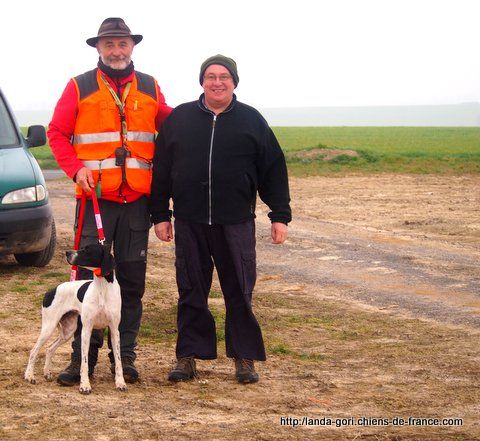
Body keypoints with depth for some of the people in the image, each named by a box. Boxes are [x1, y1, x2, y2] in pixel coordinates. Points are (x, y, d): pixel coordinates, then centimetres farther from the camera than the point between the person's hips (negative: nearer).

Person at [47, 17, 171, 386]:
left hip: (137, 199, 2)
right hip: (95, 197, -2)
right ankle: (83, 355, 4)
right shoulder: (80, 87, 4)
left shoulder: (149, 88, 11)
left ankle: (125, 355, 13)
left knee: (132, 279, 5)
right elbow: (57, 133, 4)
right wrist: (76, 169, -9)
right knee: (89, 277, -2)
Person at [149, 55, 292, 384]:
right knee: (191, 293, 6)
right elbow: (161, 169, 10)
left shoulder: (252, 121, 6)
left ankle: (245, 358, 13)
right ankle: (188, 356, 15)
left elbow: (273, 170, 7)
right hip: (190, 224, 1)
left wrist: (280, 215, 2)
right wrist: (160, 214, 6)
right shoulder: (179, 119, 8)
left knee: (240, 294, 3)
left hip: (236, 224, -1)